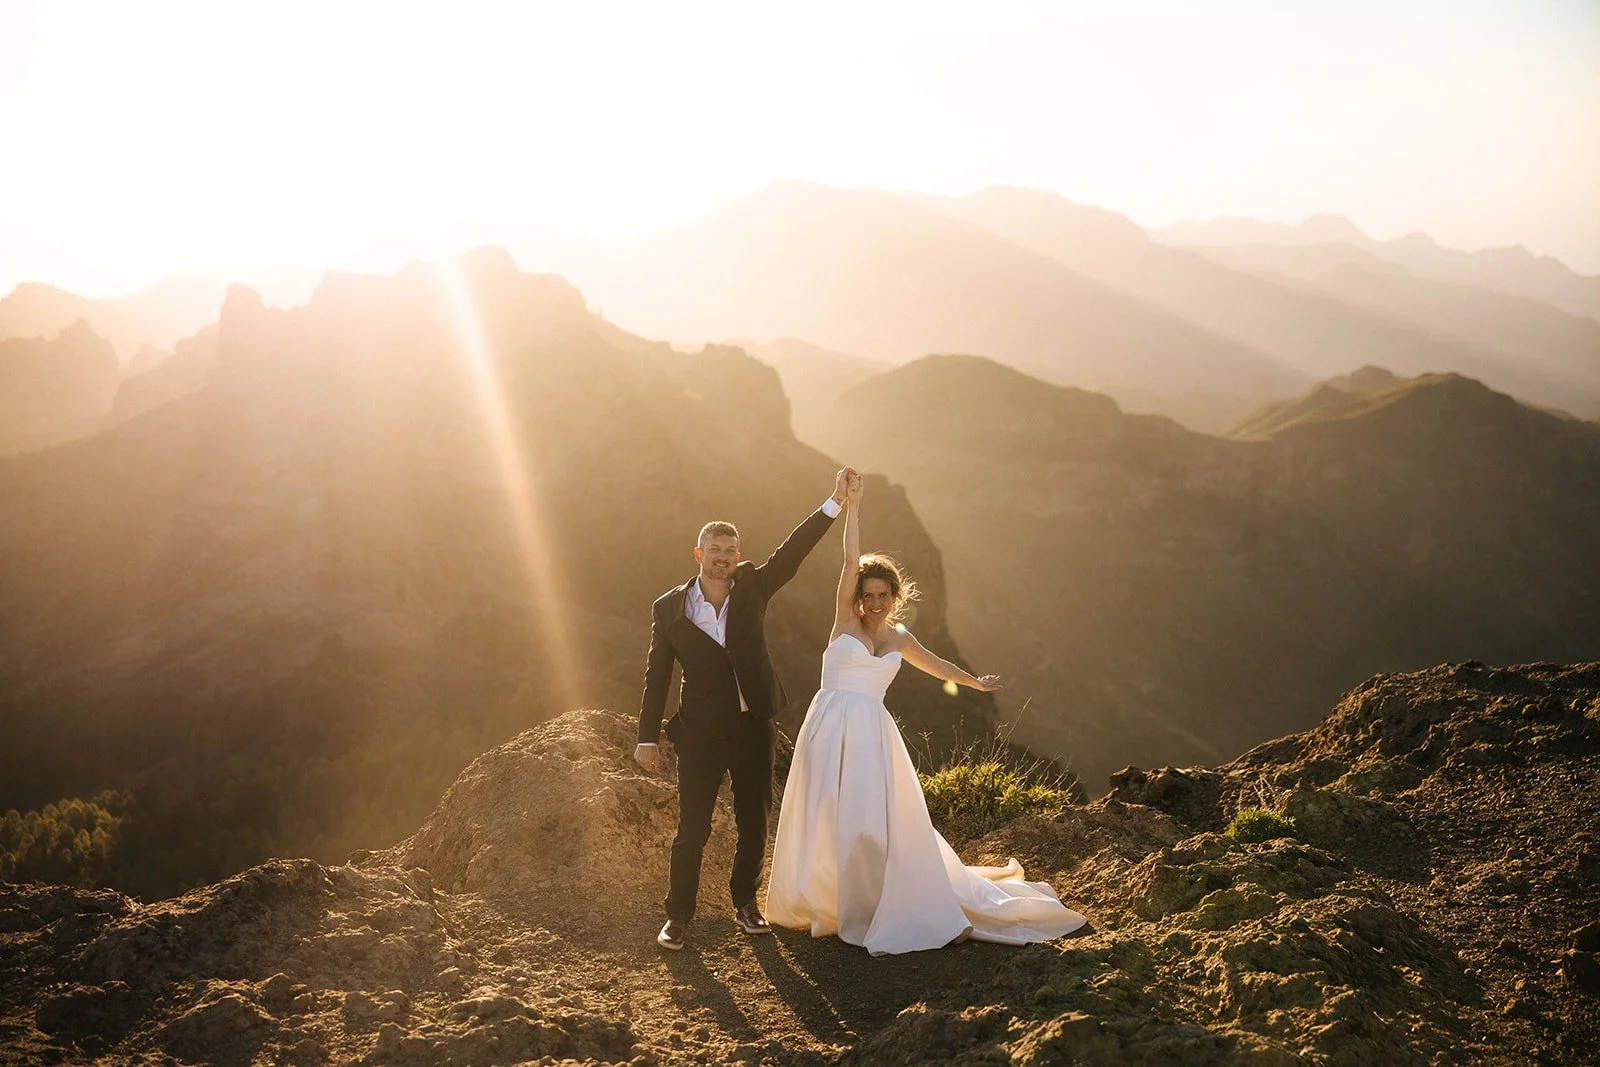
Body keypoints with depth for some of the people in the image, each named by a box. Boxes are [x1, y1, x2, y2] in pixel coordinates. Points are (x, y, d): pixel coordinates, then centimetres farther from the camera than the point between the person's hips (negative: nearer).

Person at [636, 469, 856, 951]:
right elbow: (656, 676, 0)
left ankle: (745, 902, 31)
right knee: (692, 829, 0)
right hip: (700, 733, -2)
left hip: (753, 728, 2)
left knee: (754, 824, 13)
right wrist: (648, 737, -2)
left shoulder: (752, 587, 0)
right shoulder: (669, 608, -3)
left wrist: (835, 501, -19)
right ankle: (678, 916, 14)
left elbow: (793, 551, -9)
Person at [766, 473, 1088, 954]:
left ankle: (897, 906, 7)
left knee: (880, 821, -1)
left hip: (872, 734, 2)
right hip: (832, 729, -2)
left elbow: (937, 665, 30)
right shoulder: (845, 620, 1)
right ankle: (821, 903, 19)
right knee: (828, 818, 3)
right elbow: (851, 560, -9)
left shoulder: (900, 639, 12)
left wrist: (976, 682, 42)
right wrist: (853, 505, -16)